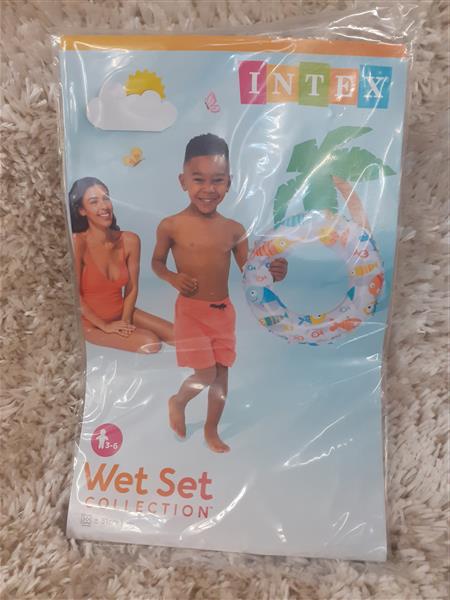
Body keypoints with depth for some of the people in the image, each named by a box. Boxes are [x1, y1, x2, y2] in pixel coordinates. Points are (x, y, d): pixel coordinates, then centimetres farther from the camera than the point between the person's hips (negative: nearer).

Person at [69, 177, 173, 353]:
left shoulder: (130, 240, -8)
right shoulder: (77, 242, -21)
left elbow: (131, 289, -2)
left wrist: (125, 321, -12)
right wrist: (105, 326, -16)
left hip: (122, 312, 5)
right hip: (91, 322, -5)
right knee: (151, 344, -22)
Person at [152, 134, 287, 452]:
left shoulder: (234, 230, -1)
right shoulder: (171, 226, -9)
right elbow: (157, 262, 5)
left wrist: (272, 272, -16)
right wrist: (173, 278, -15)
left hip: (224, 311, 4)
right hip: (191, 310, -3)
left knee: (222, 375, 13)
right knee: (205, 375, -3)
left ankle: (212, 430, 36)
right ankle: (177, 401, 33)